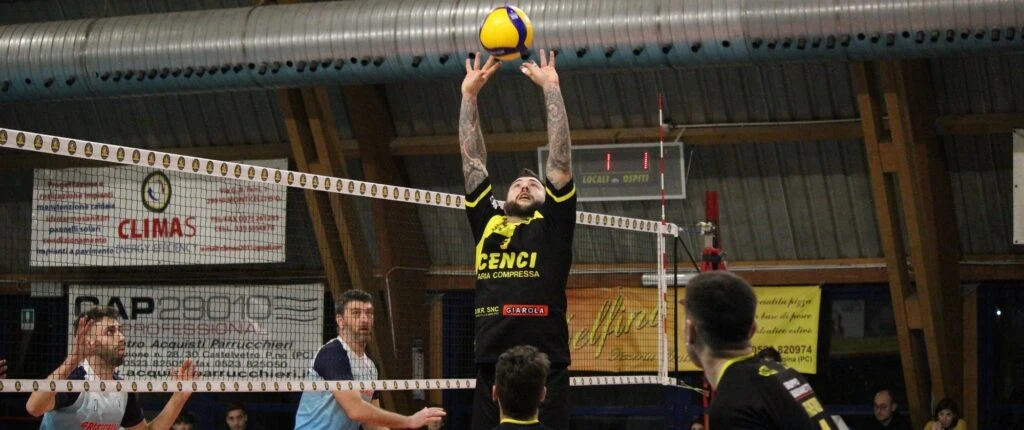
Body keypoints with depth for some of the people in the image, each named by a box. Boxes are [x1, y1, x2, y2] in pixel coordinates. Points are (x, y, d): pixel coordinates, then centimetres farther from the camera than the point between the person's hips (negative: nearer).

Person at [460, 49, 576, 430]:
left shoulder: (551, 224, 10)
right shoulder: (488, 221, 17)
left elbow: (560, 156, 5)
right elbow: (472, 159, 19)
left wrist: (550, 87, 6)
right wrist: (470, 95, 17)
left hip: (545, 370, -3)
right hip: (491, 368, 3)